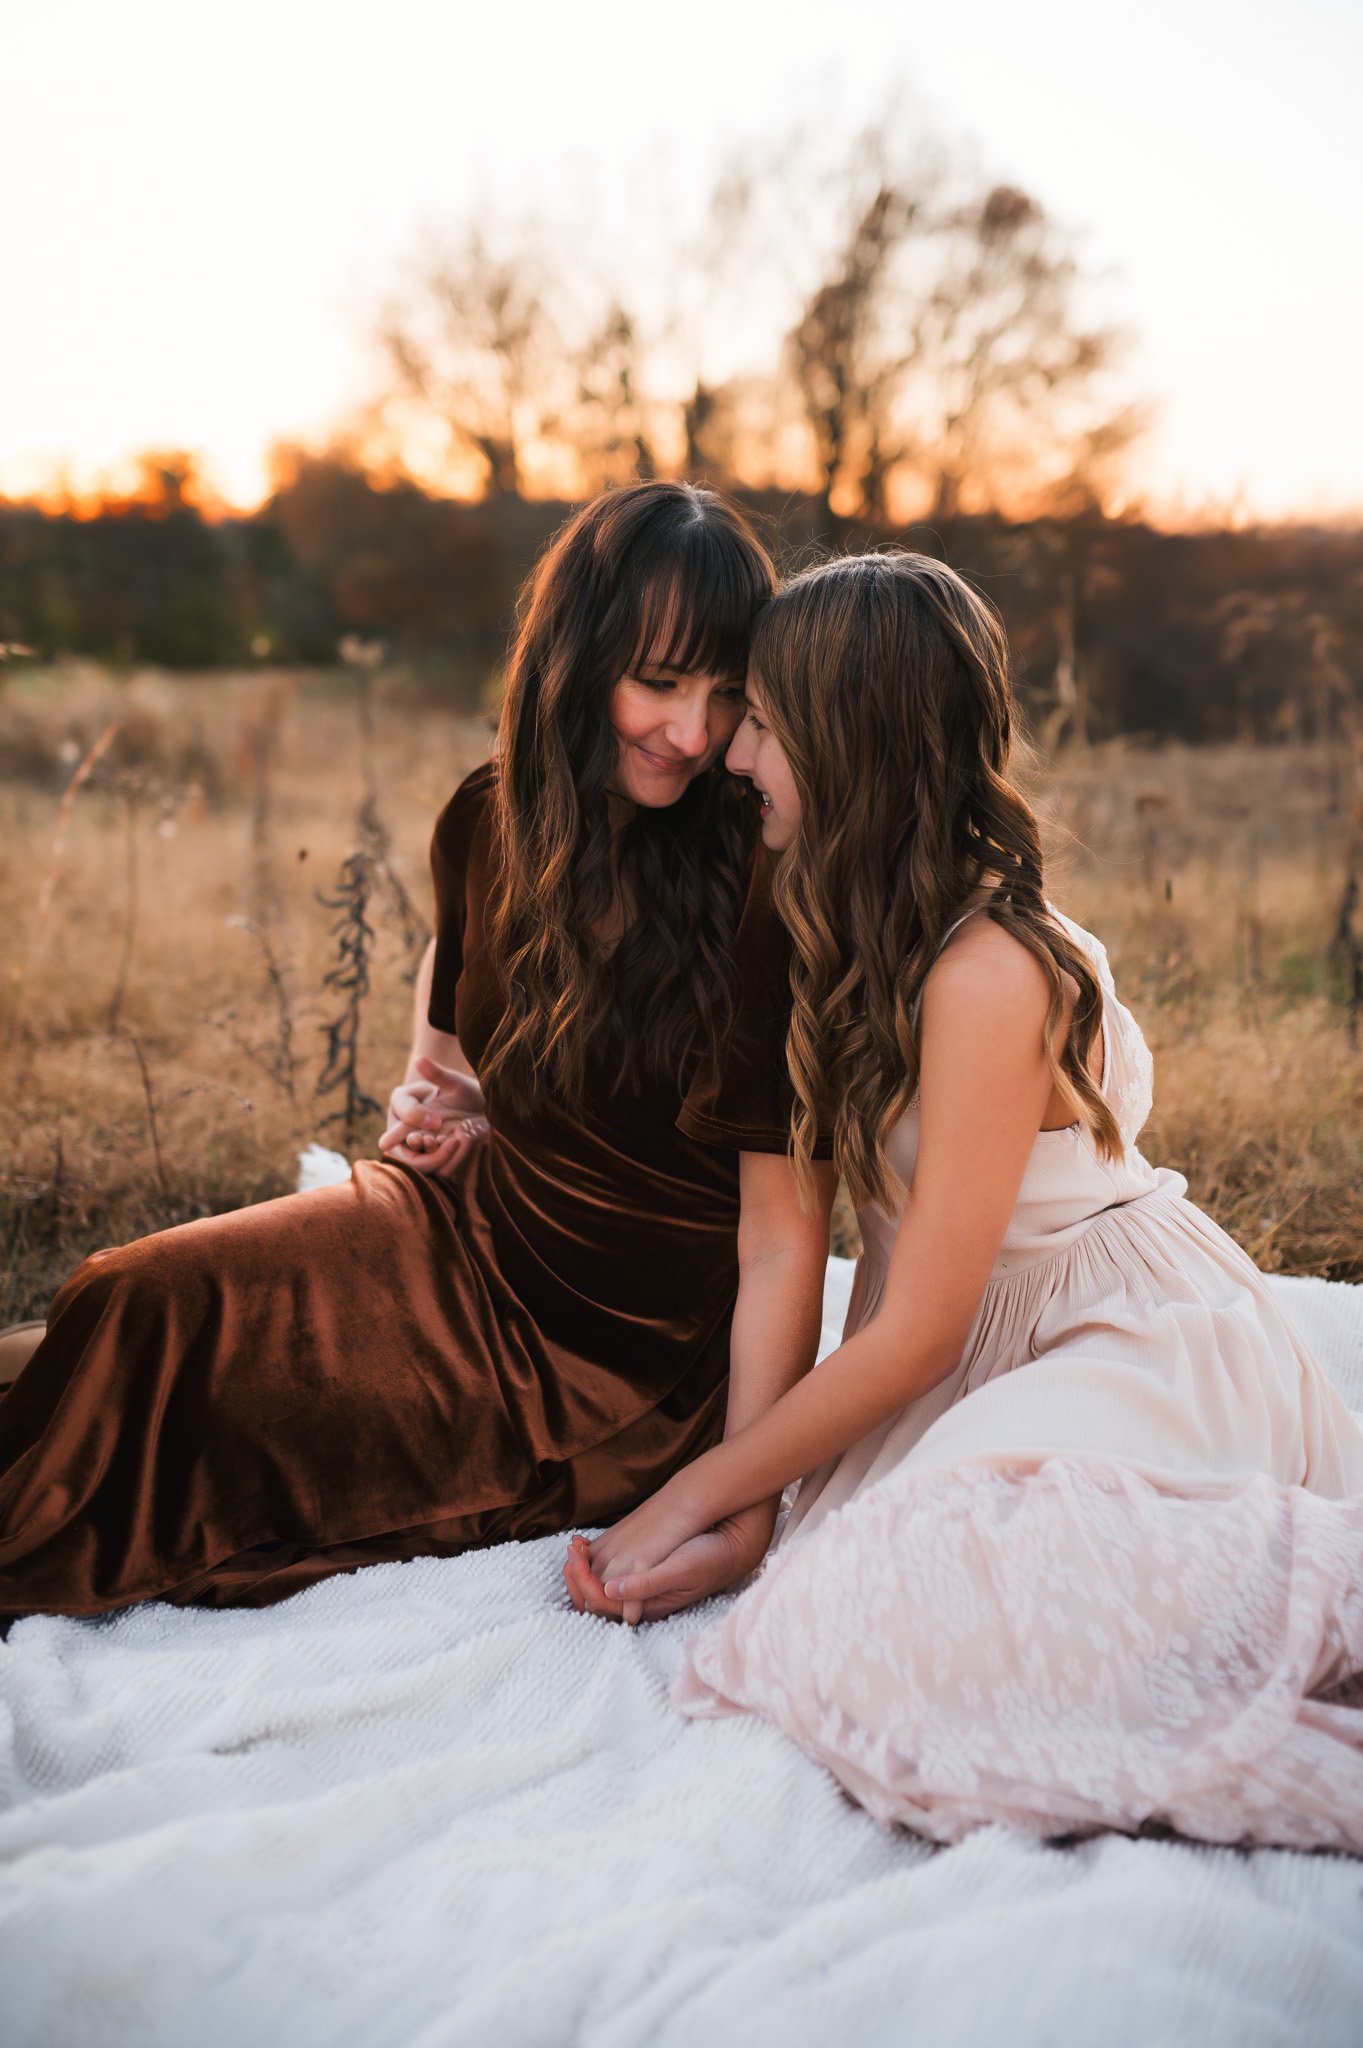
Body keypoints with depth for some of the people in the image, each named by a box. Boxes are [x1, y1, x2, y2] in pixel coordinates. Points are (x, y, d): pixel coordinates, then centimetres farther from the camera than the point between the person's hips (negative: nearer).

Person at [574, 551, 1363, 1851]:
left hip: (1137, 1348, -9)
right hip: (997, 1352, 9)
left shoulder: (987, 973, -21)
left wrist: (682, 1505, -9)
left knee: (929, 1607, -32)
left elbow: (915, 1334, -17)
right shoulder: (865, 934, 6)